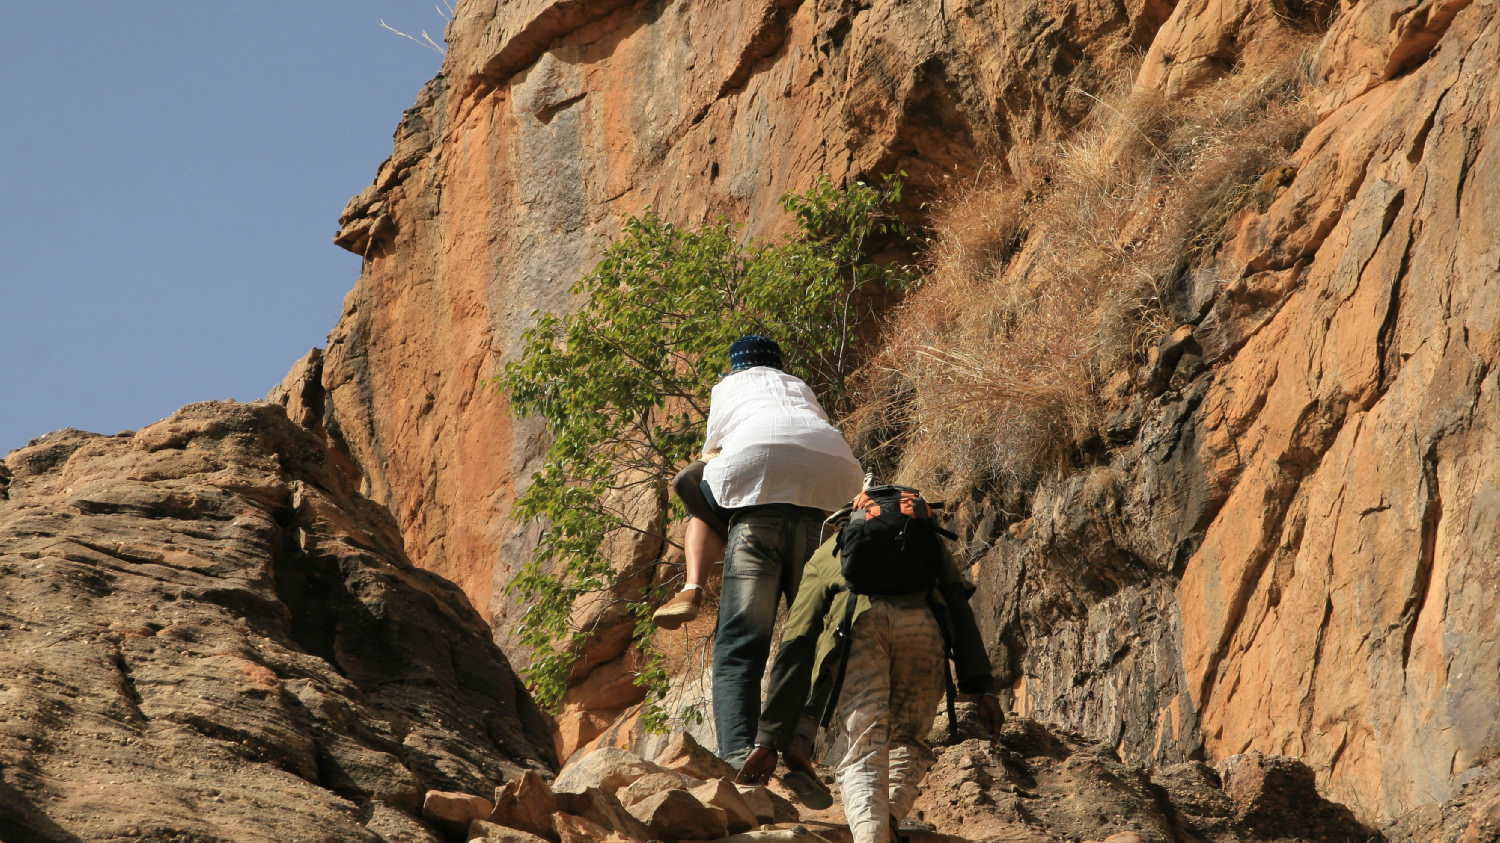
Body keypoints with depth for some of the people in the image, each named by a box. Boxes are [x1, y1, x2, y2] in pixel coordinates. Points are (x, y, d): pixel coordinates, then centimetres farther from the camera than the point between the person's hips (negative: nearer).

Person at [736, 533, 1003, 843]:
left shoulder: (826, 554, 40)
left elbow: (795, 651, 31)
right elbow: (958, 605, 21)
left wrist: (769, 740, 28)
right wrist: (983, 686, 12)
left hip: (858, 622, -1)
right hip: (923, 622, 1)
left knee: (864, 754, -1)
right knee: (908, 742, 21)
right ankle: (891, 817, -4)